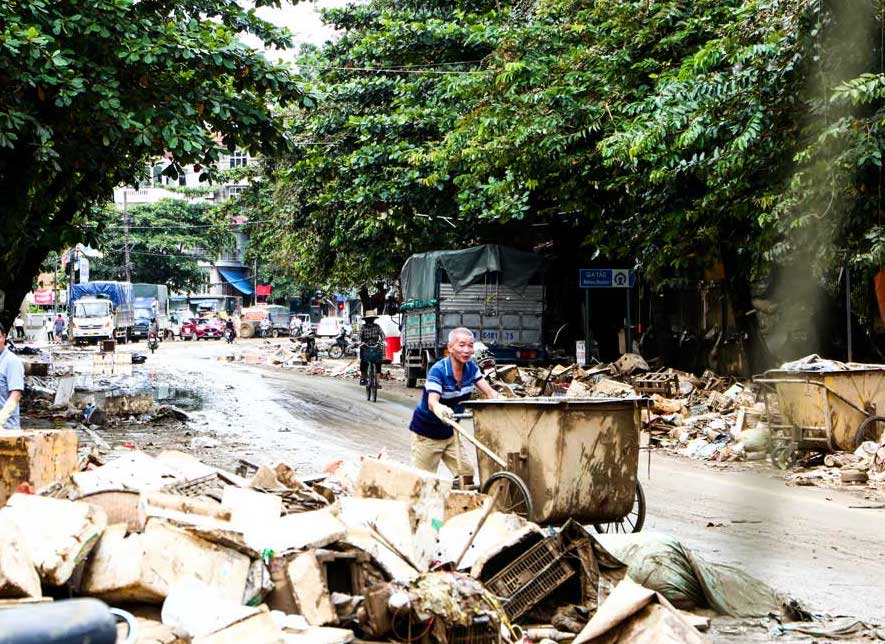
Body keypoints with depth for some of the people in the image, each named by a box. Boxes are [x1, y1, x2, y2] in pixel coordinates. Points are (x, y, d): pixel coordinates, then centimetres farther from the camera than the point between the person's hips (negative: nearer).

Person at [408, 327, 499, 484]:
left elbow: (489, 392, -5)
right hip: (427, 434, -6)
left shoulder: (471, 367, -5)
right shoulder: (438, 371, -24)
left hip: (449, 433, 6)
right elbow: (432, 402, -37)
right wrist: (439, 409, -61)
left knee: (467, 475, 1)